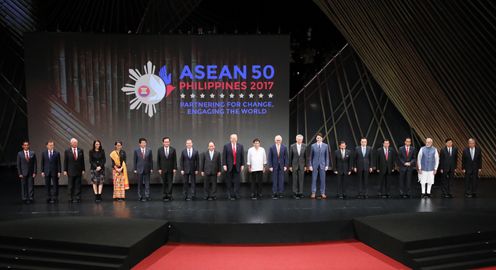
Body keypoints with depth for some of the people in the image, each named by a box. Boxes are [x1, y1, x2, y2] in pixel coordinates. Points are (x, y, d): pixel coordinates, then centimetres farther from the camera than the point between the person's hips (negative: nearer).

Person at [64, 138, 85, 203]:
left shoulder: (80, 150, 5)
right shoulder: (67, 151, 0)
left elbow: (82, 161, 7)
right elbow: (65, 161, 0)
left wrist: (83, 170, 4)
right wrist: (65, 170, -4)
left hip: (78, 171, 2)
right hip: (70, 171, -1)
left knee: (78, 186, 3)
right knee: (70, 186, 3)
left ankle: (77, 198, 8)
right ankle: (70, 199, 11)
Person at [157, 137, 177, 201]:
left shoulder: (173, 150, -1)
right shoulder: (159, 150, -1)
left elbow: (175, 160, 1)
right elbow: (158, 160, 2)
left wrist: (175, 168, -4)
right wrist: (159, 169, -3)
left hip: (170, 169, 0)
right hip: (163, 169, 0)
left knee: (170, 183, 2)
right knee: (164, 183, 5)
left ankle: (169, 195, 7)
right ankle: (164, 196, 11)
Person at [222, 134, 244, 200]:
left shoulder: (240, 146, 6)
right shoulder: (226, 146, 0)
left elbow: (242, 156, 7)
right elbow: (224, 156, -2)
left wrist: (242, 165, 3)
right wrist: (224, 165, -8)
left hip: (237, 167, 1)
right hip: (229, 167, -1)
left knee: (237, 182, 0)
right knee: (229, 182, 3)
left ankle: (236, 195, 7)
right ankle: (230, 195, 11)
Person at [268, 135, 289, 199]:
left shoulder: (284, 147, 2)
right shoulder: (272, 148, -1)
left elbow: (286, 157, 3)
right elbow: (269, 158, -1)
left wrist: (285, 166, -2)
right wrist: (270, 166, -6)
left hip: (282, 166, 1)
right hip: (274, 166, -1)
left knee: (281, 180, 1)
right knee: (274, 180, 1)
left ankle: (281, 193, 7)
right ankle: (274, 193, 5)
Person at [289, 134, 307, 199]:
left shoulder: (304, 146, -2)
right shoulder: (292, 146, -5)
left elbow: (305, 156, 3)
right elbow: (290, 157, -1)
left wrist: (305, 165, 3)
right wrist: (290, 166, -1)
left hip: (302, 165, 1)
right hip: (294, 165, -1)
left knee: (301, 180, 3)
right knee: (295, 180, 2)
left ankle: (300, 193, 11)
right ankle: (295, 193, 8)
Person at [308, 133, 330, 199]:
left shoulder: (325, 146, 1)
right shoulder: (313, 146, 0)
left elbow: (327, 156, 3)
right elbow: (310, 156, 3)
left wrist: (327, 165, -2)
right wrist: (310, 165, -2)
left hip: (322, 164, 0)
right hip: (314, 164, 0)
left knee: (323, 179, 4)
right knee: (314, 179, 3)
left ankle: (322, 193, 12)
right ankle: (313, 193, 9)